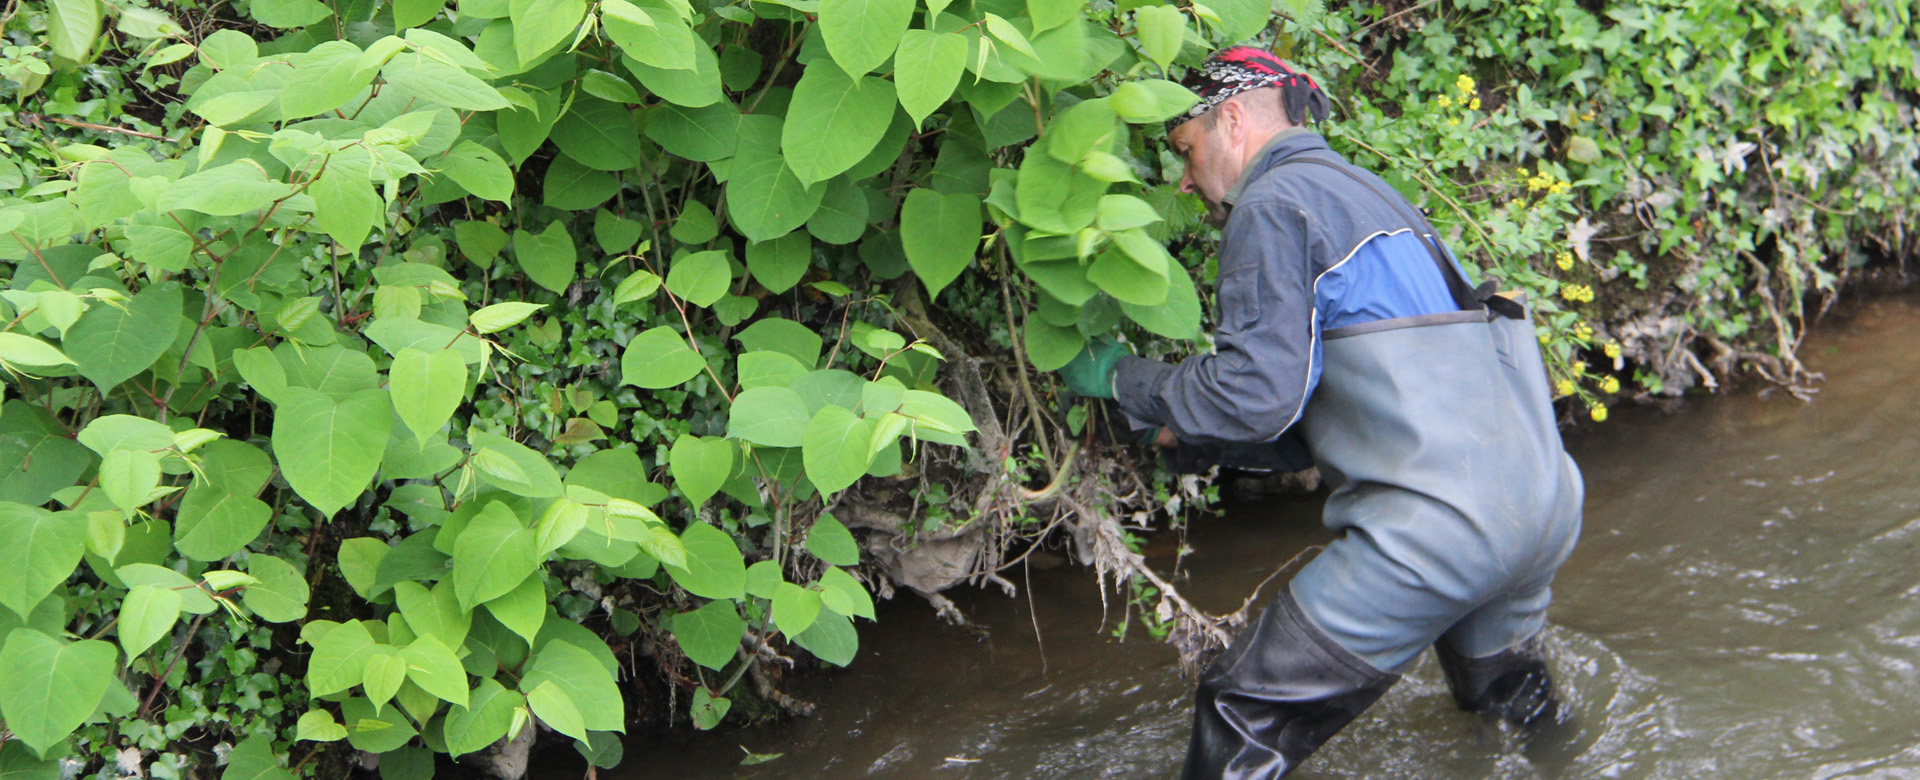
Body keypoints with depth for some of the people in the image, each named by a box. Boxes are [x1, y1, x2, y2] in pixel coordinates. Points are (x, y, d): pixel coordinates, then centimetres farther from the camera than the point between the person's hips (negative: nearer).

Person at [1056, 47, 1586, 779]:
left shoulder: (1272, 202, -3)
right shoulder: (1364, 191, 25)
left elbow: (1258, 392, -13)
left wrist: (1122, 378, 0)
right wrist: (1190, 429, 29)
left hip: (1439, 520, -9)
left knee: (1245, 713, -1)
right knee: (1499, 678, 36)